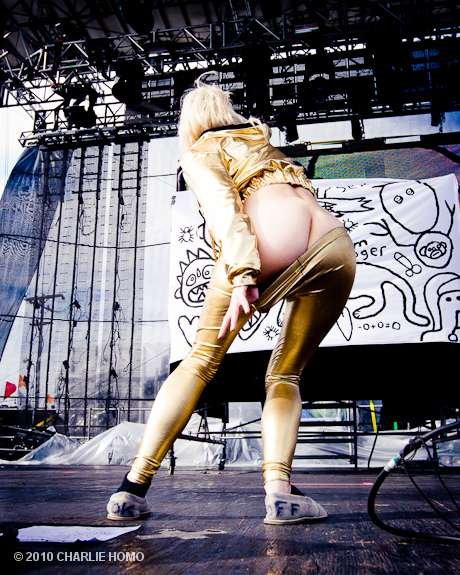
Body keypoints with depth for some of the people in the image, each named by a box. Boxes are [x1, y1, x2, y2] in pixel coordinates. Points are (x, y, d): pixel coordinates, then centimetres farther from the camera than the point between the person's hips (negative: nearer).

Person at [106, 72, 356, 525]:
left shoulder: (198, 152, 20)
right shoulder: (264, 142, 41)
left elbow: (223, 205, 1)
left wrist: (241, 276, -12)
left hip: (274, 233, -5)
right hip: (338, 242, 5)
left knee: (200, 360, 7)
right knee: (284, 374, 16)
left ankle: (133, 486, 4)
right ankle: (279, 491, -2)